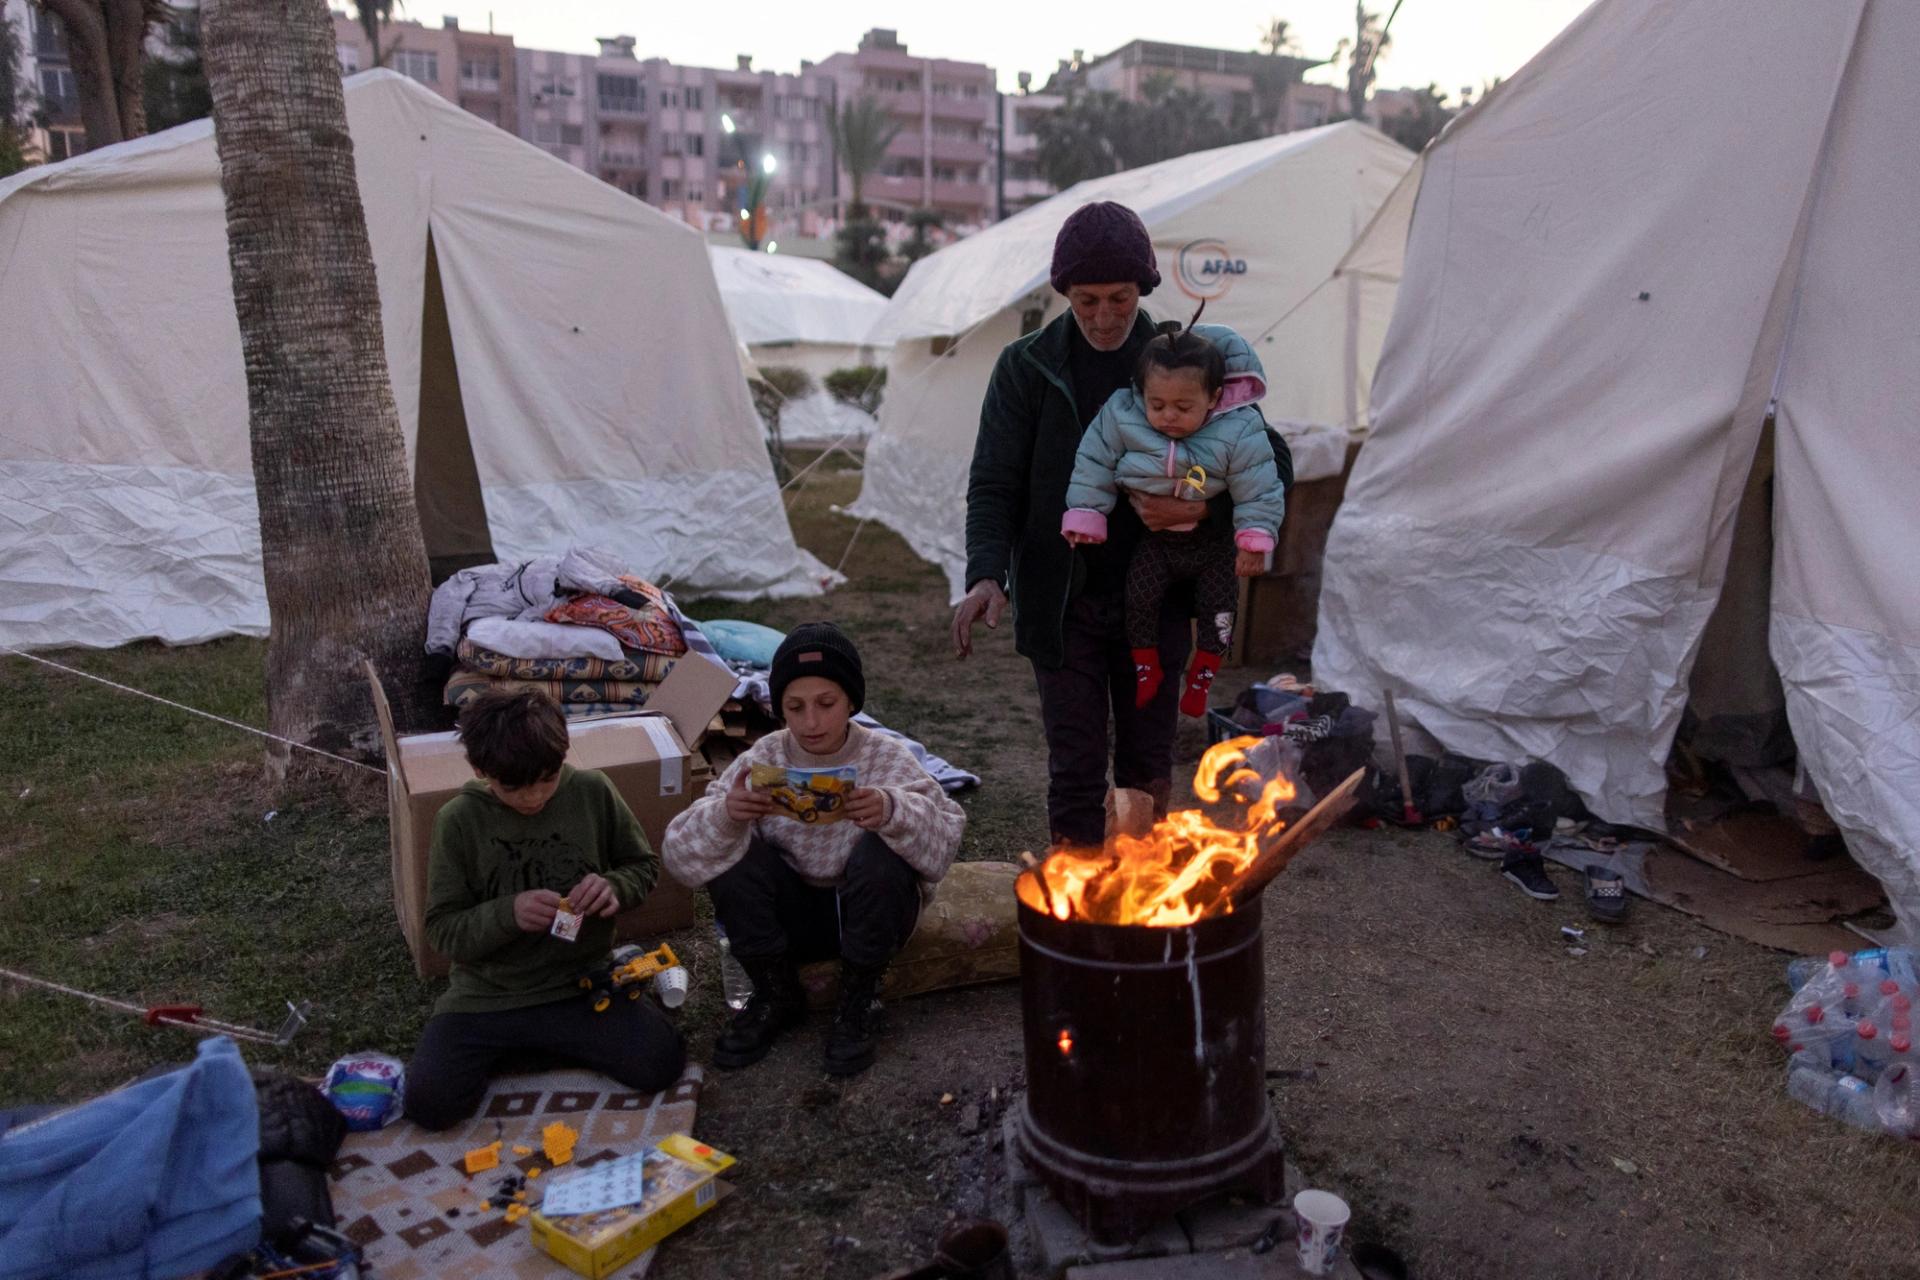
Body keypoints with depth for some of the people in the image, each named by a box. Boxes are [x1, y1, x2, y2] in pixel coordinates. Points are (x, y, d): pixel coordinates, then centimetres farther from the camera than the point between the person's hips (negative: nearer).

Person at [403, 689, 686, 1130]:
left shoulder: (592, 791, -7)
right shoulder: (458, 820, -10)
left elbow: (643, 865, 6)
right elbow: (443, 930, -7)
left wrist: (613, 886, -18)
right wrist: (509, 913, -26)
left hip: (582, 983, 1)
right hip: (486, 996, 0)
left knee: (661, 1063, -18)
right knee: (428, 1102, -19)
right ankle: (502, 1047, 14)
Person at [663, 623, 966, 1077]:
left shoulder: (886, 759, -14)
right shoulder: (762, 761, -11)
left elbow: (945, 839, -28)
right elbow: (680, 854, -18)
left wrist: (892, 811, -48)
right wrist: (724, 816, -40)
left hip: (866, 915, -1)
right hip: (792, 916, 2)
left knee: (879, 853, -31)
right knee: (733, 857, -24)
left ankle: (856, 1007, -9)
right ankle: (778, 997, -1)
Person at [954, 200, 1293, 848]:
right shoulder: (1026, 366, -3)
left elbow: (1272, 462, 2)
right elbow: (994, 483, -6)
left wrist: (1199, 509, -18)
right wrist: (987, 574, -24)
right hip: (1062, 601, -1)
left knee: (1148, 765, 12)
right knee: (1076, 769, 0)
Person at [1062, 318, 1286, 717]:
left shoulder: (1239, 432, -24)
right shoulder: (1120, 418, -20)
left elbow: (1258, 489, -14)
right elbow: (1094, 467, -8)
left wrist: (1254, 539, -14)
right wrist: (1084, 516, -5)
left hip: (1213, 537, -1)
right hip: (1153, 537, 1)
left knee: (1218, 602, -2)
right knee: (1140, 596, -6)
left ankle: (1202, 675, 18)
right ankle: (1146, 669, 16)